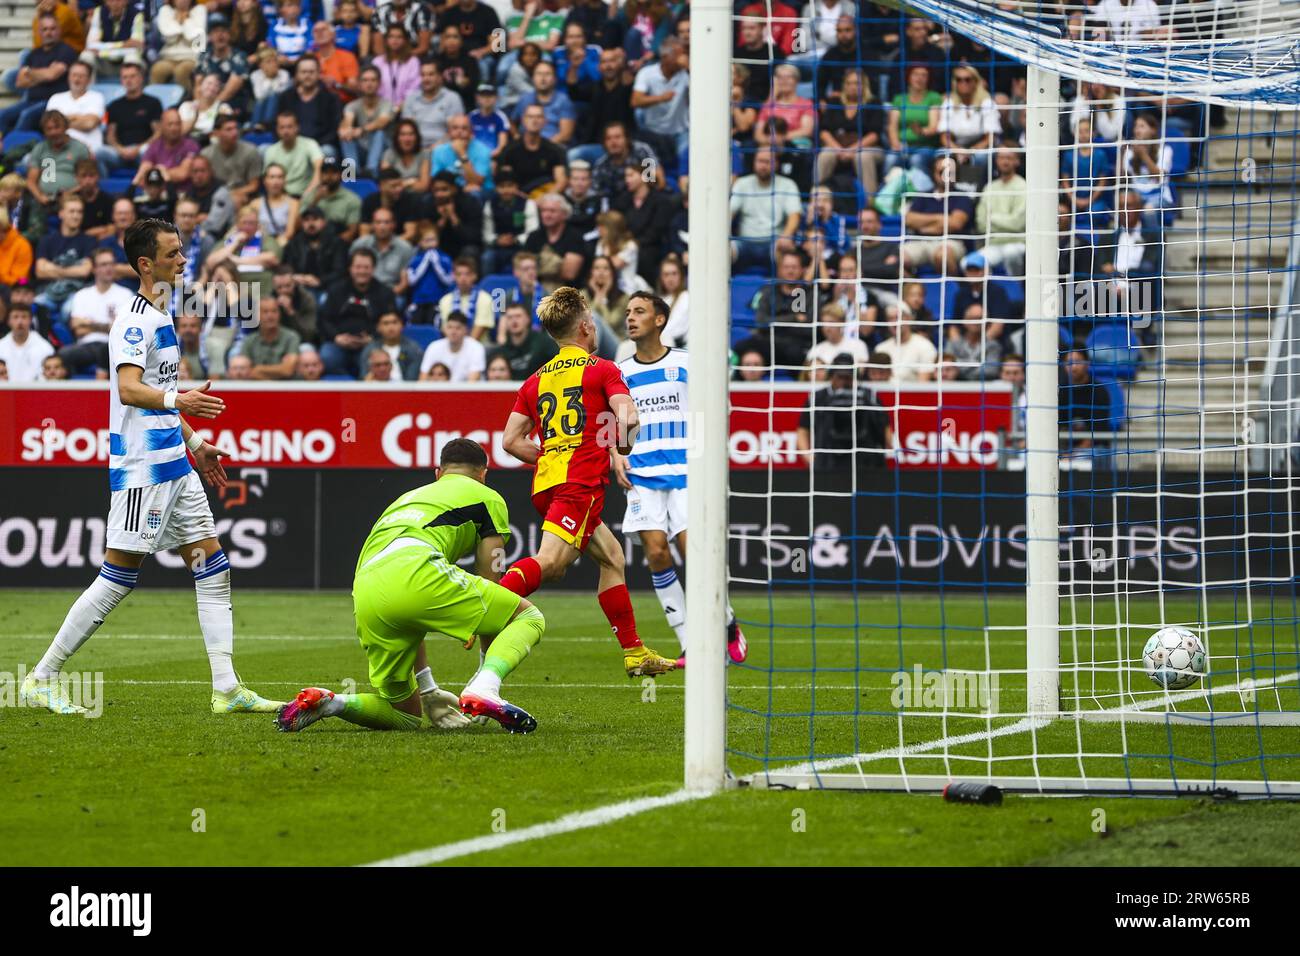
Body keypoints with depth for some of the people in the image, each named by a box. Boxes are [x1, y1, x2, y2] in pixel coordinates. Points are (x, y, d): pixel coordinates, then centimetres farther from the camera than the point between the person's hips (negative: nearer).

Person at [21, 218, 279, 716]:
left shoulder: (160, 319, 16)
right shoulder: (134, 323, -14)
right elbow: (128, 389, -29)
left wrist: (194, 441, 32)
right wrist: (177, 400, -46)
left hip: (175, 465, 10)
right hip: (141, 469, -10)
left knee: (213, 570, 5)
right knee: (118, 578, -8)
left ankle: (227, 688, 5)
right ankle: (41, 679, -1)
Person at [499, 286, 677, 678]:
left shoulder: (536, 380, 19)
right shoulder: (601, 369, 3)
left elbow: (511, 440, 14)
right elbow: (627, 416, -12)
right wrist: (624, 444, 10)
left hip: (546, 483, 8)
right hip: (581, 483, -8)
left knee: (611, 555, 20)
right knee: (550, 559, -23)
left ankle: (634, 653, 21)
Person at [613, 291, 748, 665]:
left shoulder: (687, 364, 4)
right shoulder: (620, 372, 11)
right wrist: (617, 456, 1)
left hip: (685, 472, -3)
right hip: (642, 476, 3)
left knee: (692, 549, -13)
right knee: (656, 551, -9)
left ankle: (727, 623, 11)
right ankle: (689, 644, -2)